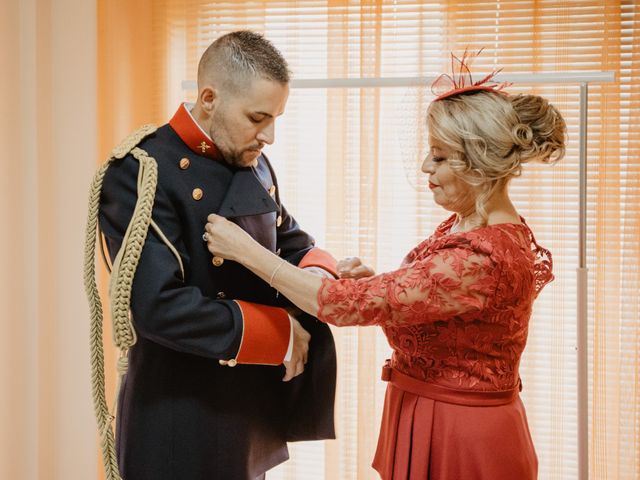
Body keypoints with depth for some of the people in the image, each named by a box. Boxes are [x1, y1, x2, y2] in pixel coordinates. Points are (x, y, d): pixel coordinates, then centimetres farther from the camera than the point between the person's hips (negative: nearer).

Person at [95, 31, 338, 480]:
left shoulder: (254, 164, 7)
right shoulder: (141, 172, -18)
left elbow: (291, 240, 17)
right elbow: (157, 305, -26)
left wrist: (316, 271, -8)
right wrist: (279, 332, -21)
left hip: (252, 404, 8)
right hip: (182, 419, -7)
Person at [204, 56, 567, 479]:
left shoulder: (483, 257, -28)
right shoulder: (464, 225, 2)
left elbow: (347, 305, -28)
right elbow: (416, 308, 13)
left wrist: (246, 250, -20)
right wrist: (374, 283, -7)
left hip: (460, 443, -9)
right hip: (434, 424, 9)